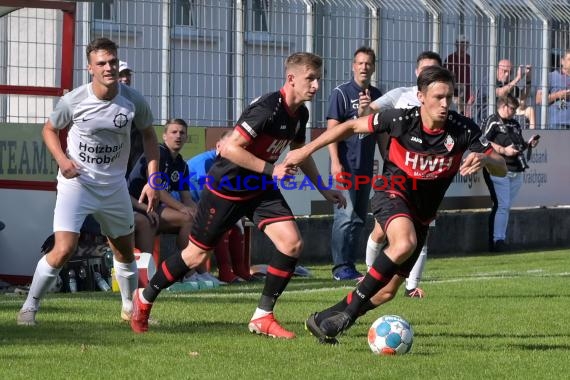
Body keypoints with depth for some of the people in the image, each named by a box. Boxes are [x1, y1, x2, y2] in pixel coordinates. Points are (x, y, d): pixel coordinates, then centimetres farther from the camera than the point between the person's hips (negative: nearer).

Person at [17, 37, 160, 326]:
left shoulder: (133, 101, -10)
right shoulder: (73, 101, -16)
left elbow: (148, 135, 6)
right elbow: (49, 129, 3)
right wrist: (61, 159, -16)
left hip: (114, 186, 4)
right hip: (76, 182, -4)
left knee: (124, 251, 17)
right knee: (63, 250, -18)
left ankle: (130, 307, 39)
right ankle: (29, 306, -3)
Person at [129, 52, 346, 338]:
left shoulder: (299, 114, 0)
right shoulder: (267, 108, -27)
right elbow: (231, 148, -30)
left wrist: (323, 189, 18)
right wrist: (270, 170, -30)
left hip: (260, 188, 7)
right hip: (226, 188, -7)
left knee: (292, 244, -11)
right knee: (196, 255, 4)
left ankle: (262, 318, -1)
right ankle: (144, 299, 27)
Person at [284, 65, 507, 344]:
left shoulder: (463, 129, -15)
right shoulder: (402, 120, -18)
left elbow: (501, 168, -12)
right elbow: (352, 126, -5)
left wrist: (484, 159, -36)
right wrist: (307, 150, -4)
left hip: (423, 211, 4)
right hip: (392, 193, -4)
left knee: (389, 289, 4)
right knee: (405, 243, -37)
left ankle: (325, 320, 23)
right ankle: (350, 308, -26)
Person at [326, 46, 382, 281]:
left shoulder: (376, 95, 13)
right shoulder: (341, 93, -3)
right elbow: (332, 129, -9)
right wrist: (335, 162, -17)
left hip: (366, 165, 6)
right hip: (346, 165, -6)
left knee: (359, 218, 8)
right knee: (347, 215, -11)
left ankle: (349, 266, 13)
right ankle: (340, 267, -8)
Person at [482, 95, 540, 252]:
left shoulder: (515, 124, 23)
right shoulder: (492, 122, -3)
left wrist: (528, 144, 9)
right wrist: (504, 150, -18)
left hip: (516, 172, 8)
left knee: (505, 206, 8)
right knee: (502, 205, -14)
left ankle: (500, 240, 11)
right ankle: (497, 240, -14)